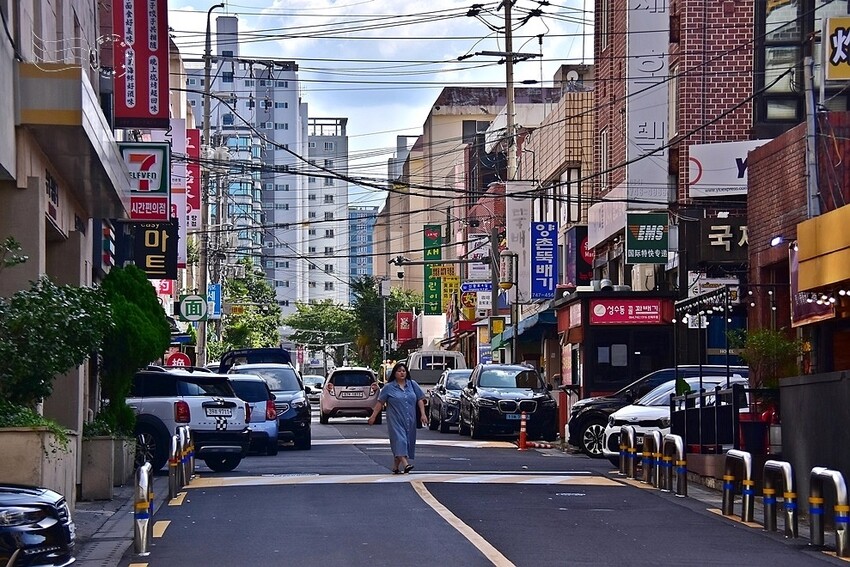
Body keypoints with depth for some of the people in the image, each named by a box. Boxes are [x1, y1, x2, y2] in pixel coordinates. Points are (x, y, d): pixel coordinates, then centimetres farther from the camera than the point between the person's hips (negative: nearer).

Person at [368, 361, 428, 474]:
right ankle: (405, 464, -31)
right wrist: (373, 416, -1)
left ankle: (396, 466, 17)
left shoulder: (412, 385, 9)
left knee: (408, 441, 6)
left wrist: (423, 414, 0)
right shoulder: (389, 387, 1)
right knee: (399, 439, -18)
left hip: (410, 420, 4)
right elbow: (380, 402, 3)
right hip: (395, 420, -4)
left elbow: (420, 400, 9)